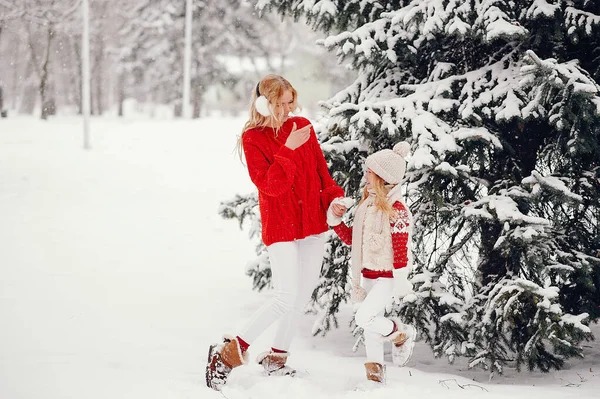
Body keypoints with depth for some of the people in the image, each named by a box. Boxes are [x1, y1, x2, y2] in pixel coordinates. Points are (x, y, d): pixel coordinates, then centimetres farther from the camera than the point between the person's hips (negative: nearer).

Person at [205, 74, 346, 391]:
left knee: (302, 296, 9)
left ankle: (276, 359, 24)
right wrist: (289, 149, -24)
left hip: (313, 222, 6)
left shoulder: (303, 126, 5)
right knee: (286, 297, -14)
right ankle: (229, 353, -3)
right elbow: (269, 185, -18)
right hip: (280, 227, -6)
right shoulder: (252, 138, -8)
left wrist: (334, 198, -3)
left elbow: (321, 169, 12)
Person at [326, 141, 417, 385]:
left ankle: (402, 333, 6)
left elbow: (401, 249, -18)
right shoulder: (367, 205, 6)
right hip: (368, 274, 8)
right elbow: (351, 238, 14)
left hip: (387, 277, -8)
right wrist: (334, 219, 2)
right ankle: (375, 365, 25)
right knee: (371, 323, 12)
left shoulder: (396, 210, -18)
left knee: (364, 317, -18)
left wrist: (400, 281, -18)